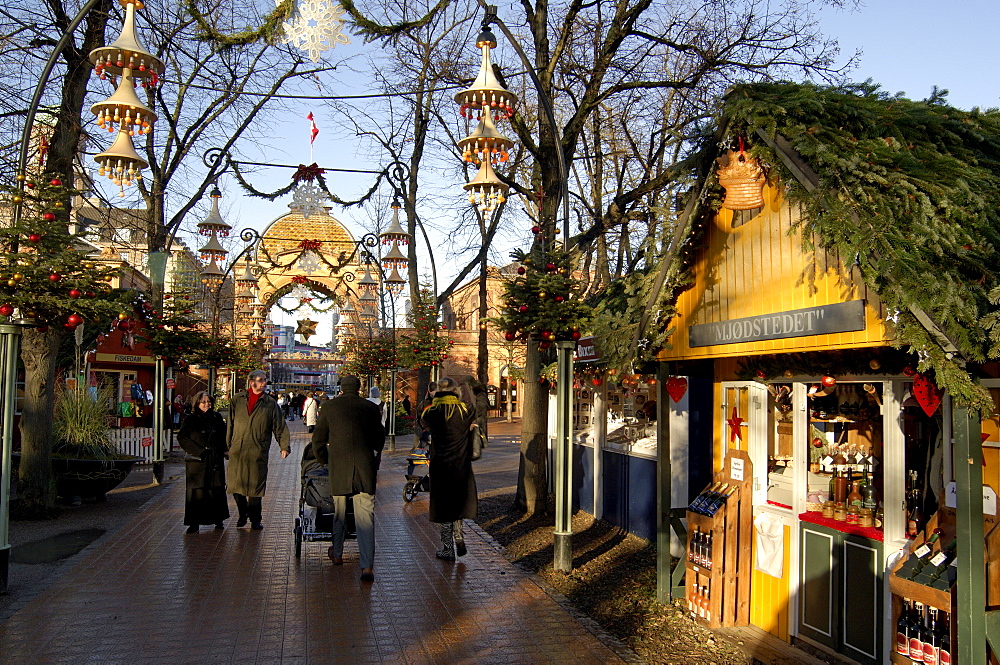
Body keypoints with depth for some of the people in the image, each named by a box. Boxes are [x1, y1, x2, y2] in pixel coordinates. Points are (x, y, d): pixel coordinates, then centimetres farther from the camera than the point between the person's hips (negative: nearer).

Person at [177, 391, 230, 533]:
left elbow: (224, 436, 19)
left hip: (216, 461, 3)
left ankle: (217, 519, 22)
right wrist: (197, 451, -11)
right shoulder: (190, 420, 1)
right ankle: (194, 523, 3)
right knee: (196, 491, -4)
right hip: (197, 462, -3)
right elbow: (182, 437, -3)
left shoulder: (217, 418, 10)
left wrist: (225, 450, 5)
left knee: (217, 490, 6)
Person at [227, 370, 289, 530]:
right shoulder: (237, 400, 9)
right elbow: (230, 425, 13)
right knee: (236, 484, 4)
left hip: (258, 451, -1)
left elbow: (280, 427, 5)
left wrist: (284, 446, -4)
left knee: (256, 486, 1)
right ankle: (243, 513, 27)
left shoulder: (270, 403, 6)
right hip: (237, 450, 1)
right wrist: (228, 445, 10)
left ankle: (255, 519, 15)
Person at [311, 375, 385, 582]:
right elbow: (379, 440, 14)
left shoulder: (329, 407, 4)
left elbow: (318, 439, 8)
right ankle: (367, 566, -10)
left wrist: (324, 461, 23)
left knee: (338, 512, 18)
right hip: (365, 468, 0)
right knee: (365, 516, -2)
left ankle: (337, 554, 33)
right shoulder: (371, 408, 6)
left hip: (338, 466, 0)